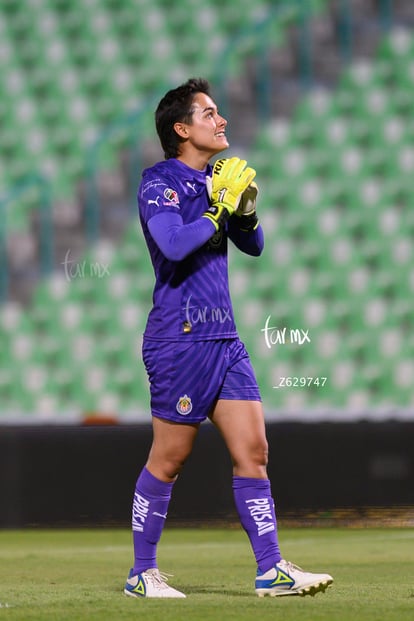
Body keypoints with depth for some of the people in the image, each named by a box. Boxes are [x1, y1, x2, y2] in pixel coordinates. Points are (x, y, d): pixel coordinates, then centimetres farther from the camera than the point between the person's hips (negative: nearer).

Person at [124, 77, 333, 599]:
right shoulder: (159, 182, -8)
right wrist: (222, 207, -15)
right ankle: (142, 574, 10)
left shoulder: (213, 181, 15)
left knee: (253, 451, 1)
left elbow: (254, 245, 20)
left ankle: (271, 570, 1)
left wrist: (245, 207, 1)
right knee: (168, 460, -1)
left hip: (224, 339, 8)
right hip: (179, 340, -7)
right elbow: (174, 245, -24)